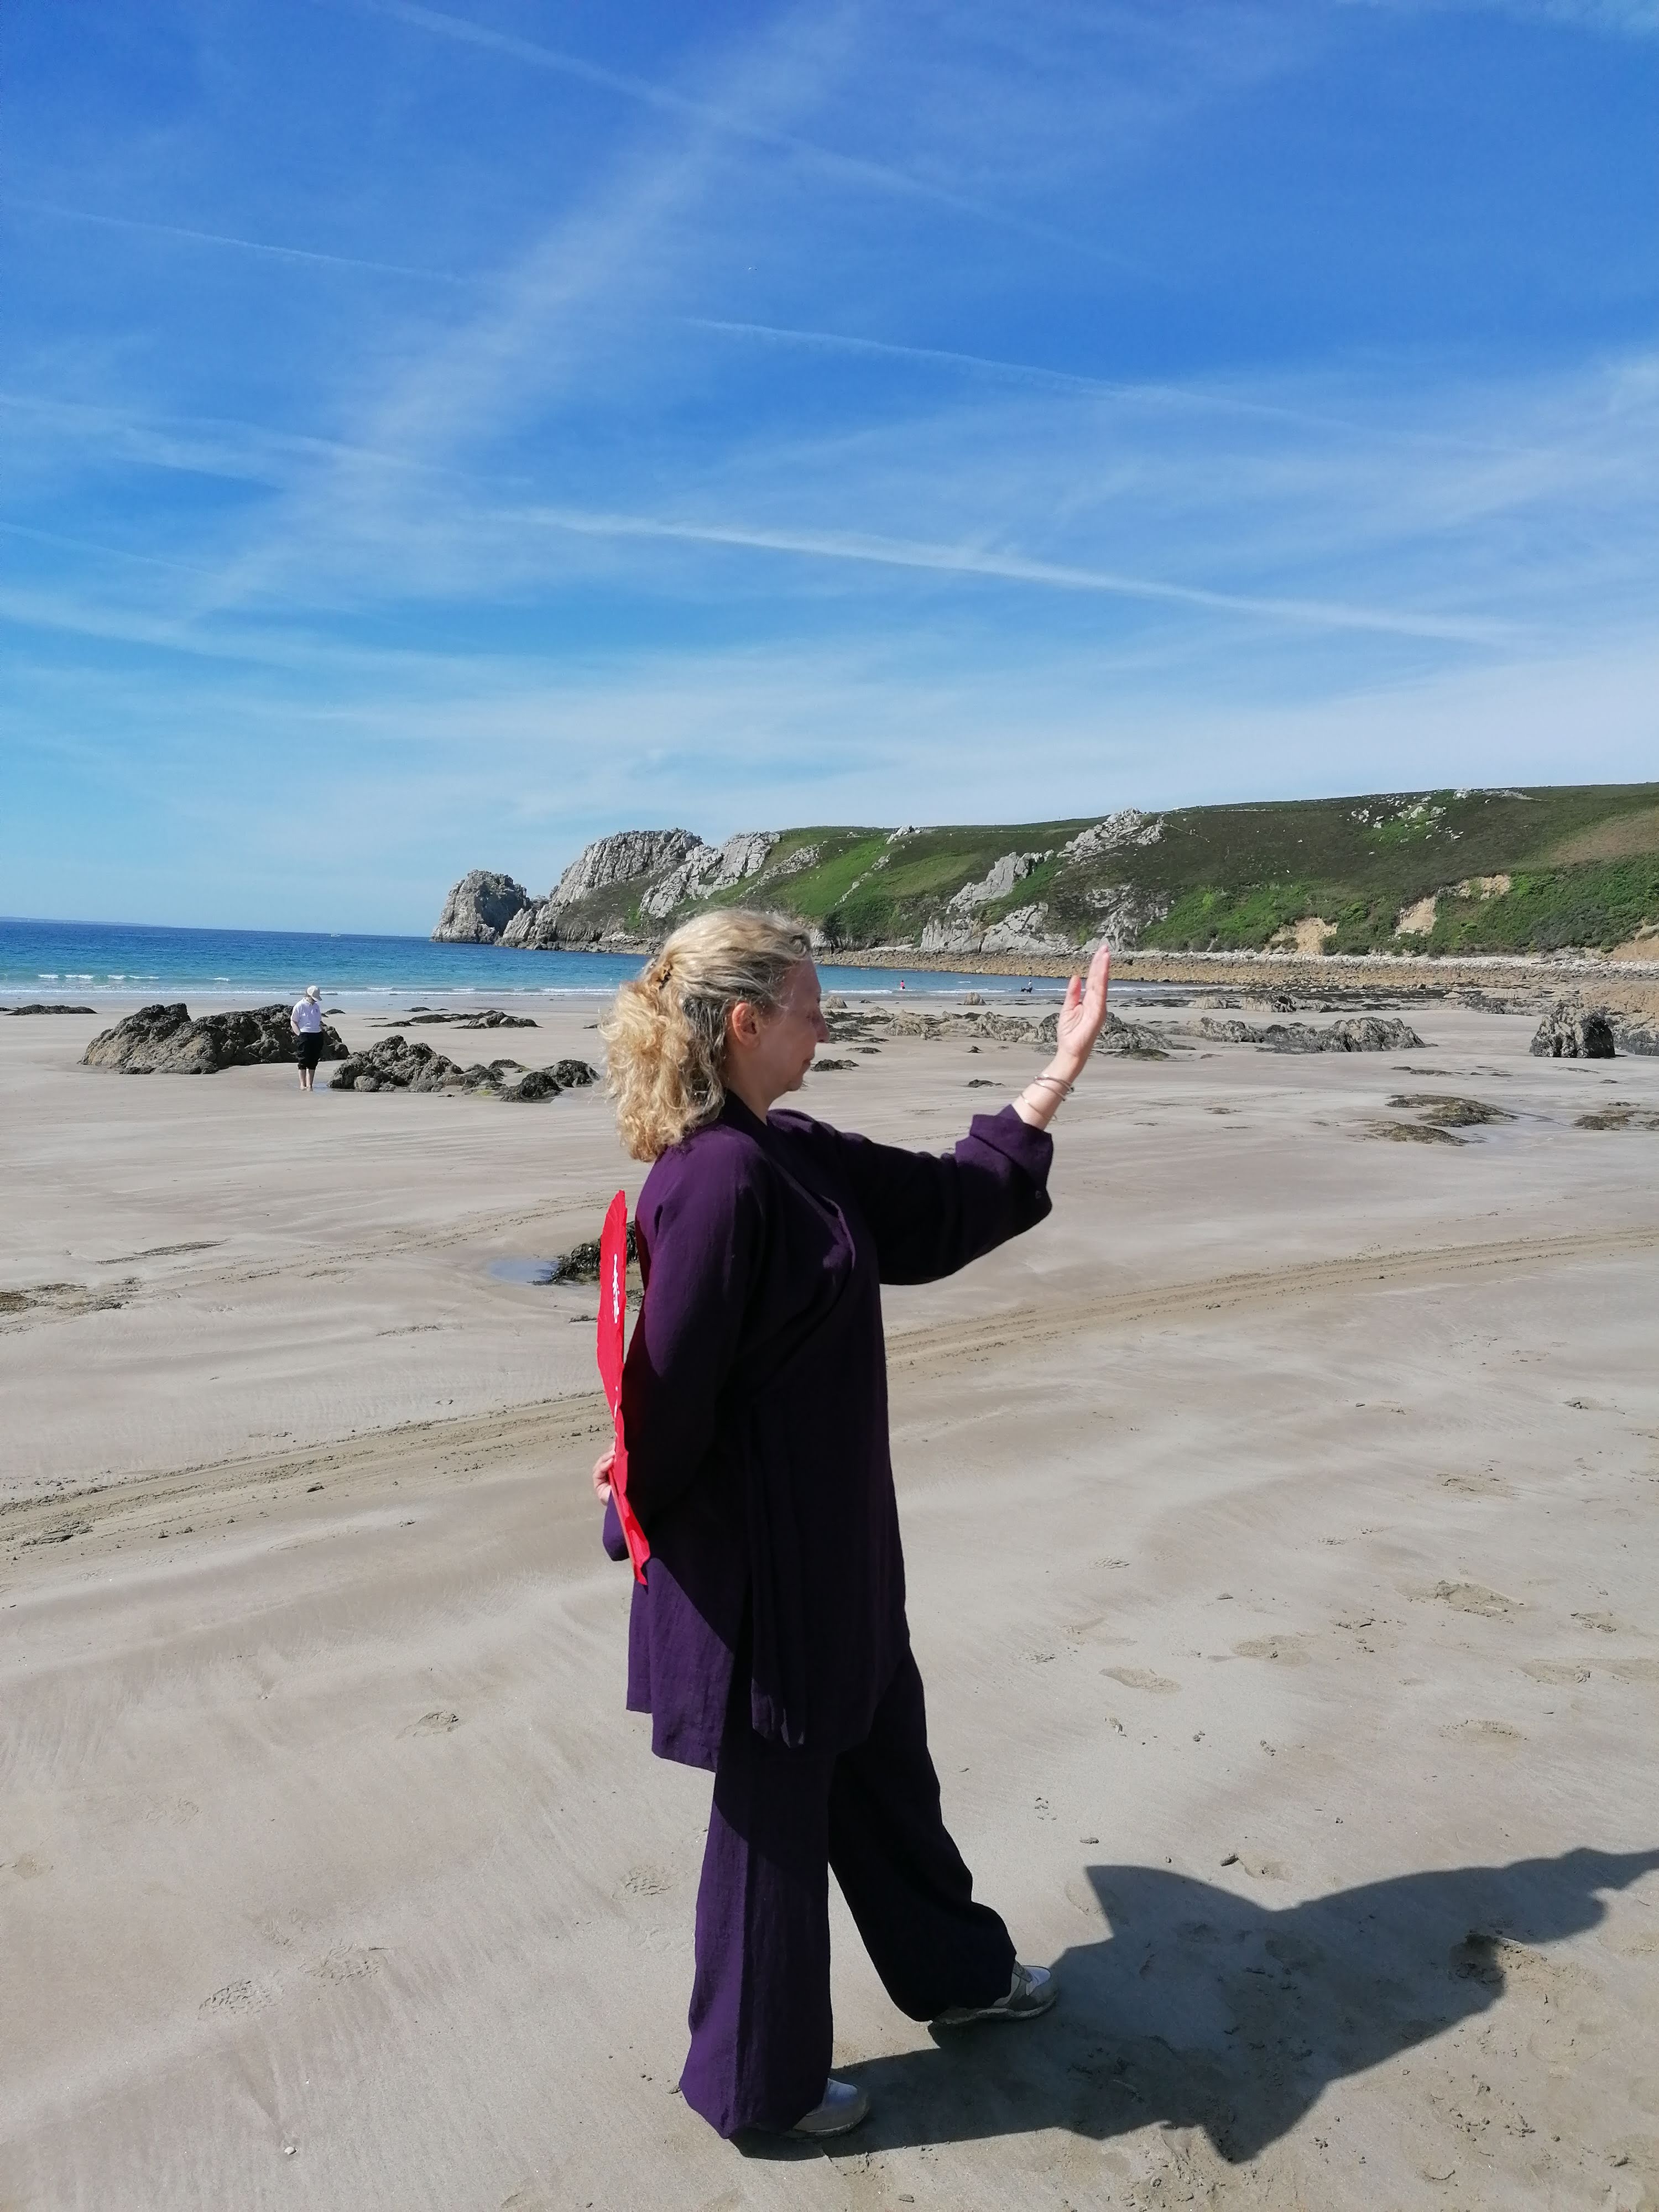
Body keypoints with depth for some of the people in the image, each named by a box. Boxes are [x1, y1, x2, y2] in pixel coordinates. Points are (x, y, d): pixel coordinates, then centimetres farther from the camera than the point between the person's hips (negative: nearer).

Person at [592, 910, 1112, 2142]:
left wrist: (1060, 1073, 10)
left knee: (882, 1756, 26)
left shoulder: (794, 1154, 3)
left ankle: (954, 1970, 50)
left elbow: (946, 1206, 11)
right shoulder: (717, 1182, -26)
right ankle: (758, 2084, 35)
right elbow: (672, 1384, -22)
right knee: (775, 1807, 11)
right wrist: (645, 1513, -4)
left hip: (834, 1539, 9)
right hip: (757, 1550, -9)